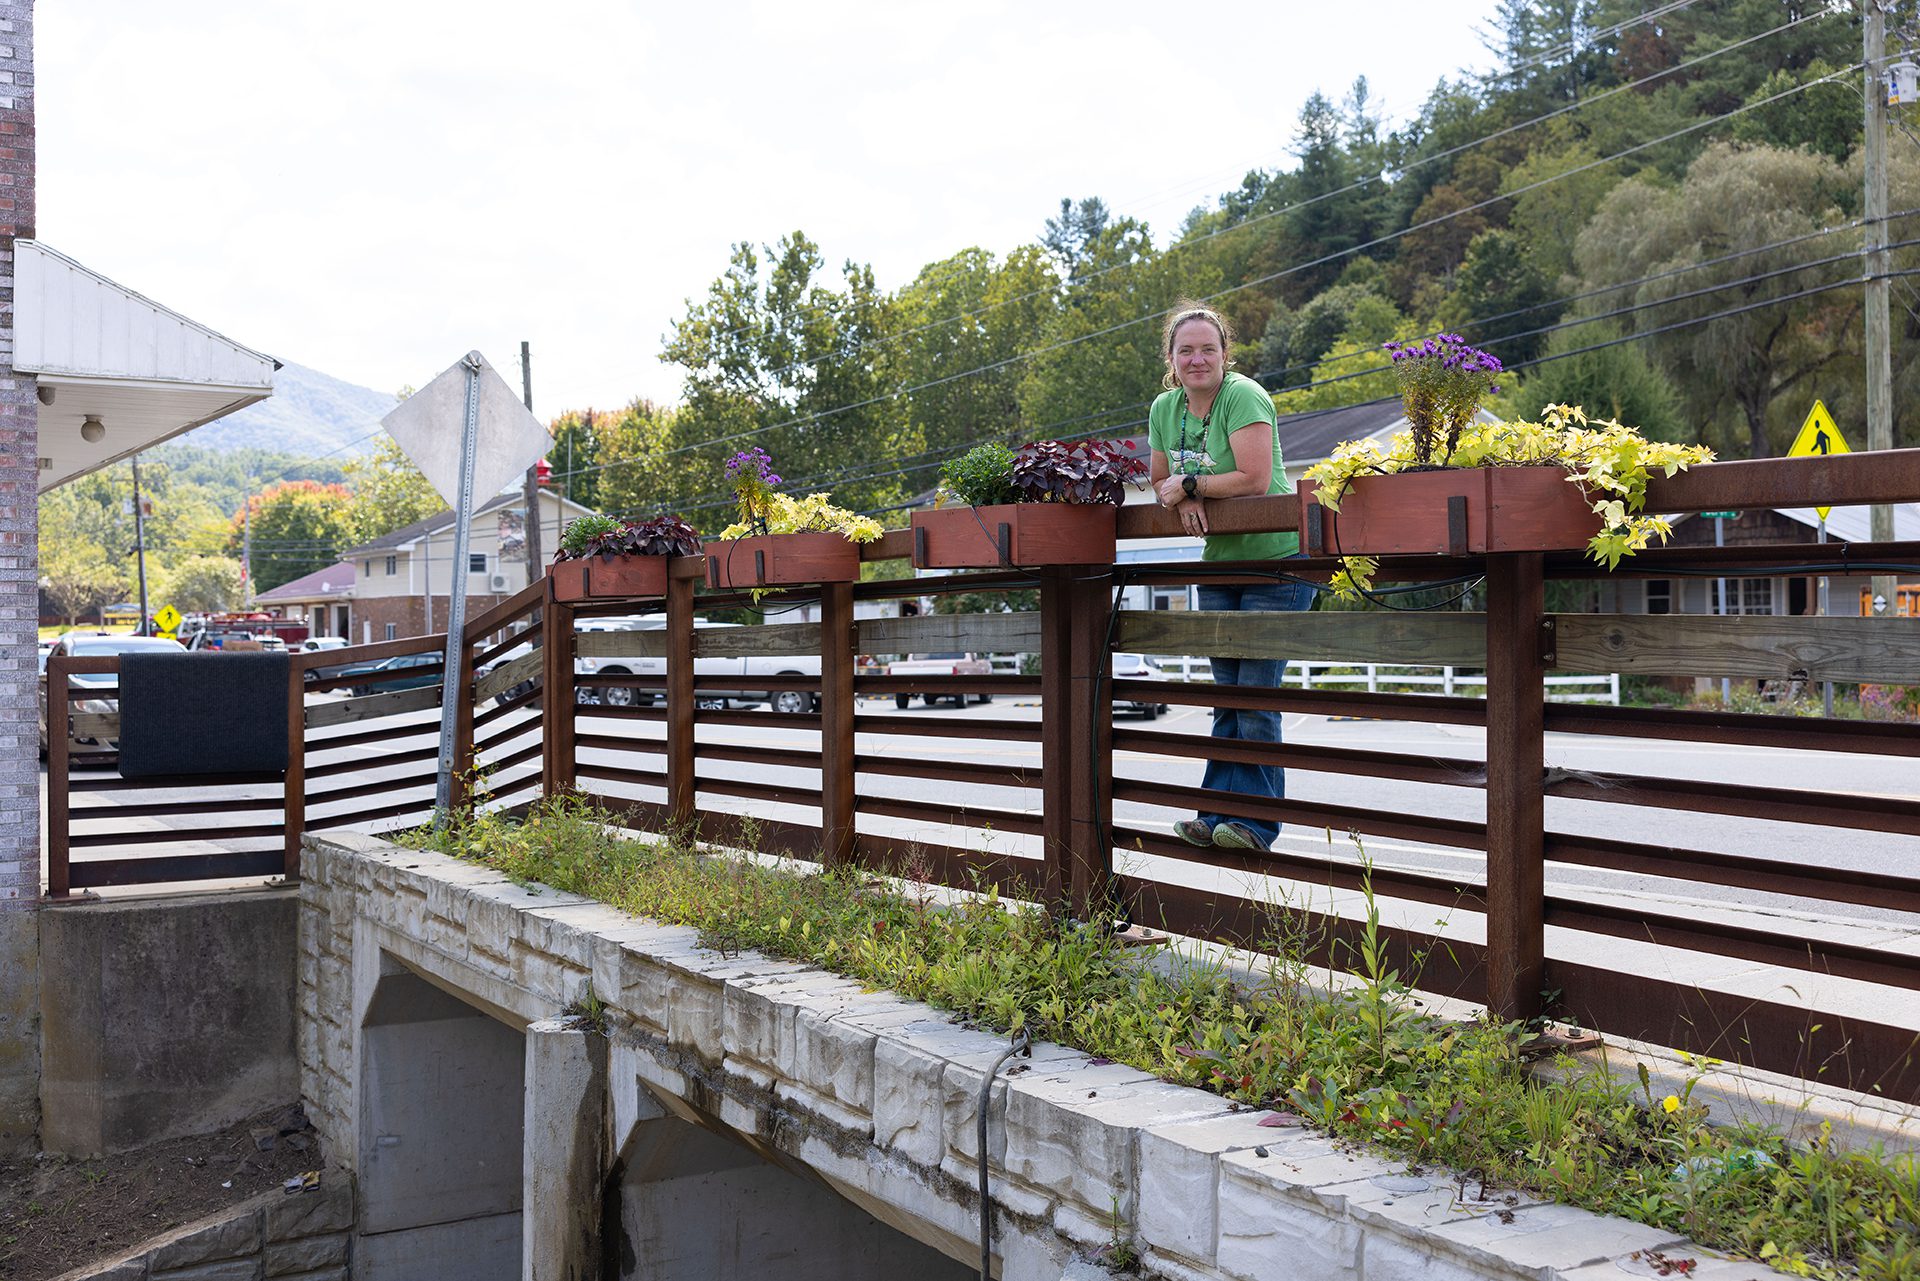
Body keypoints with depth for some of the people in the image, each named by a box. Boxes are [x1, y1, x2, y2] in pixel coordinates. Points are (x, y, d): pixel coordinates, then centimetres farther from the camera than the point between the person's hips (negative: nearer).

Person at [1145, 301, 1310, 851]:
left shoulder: (1243, 396, -17)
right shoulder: (1164, 409, 5)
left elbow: (1254, 479, -26)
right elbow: (1160, 482, 16)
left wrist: (1188, 484, -15)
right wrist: (1183, 498, -7)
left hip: (1276, 562, -7)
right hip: (1219, 563, 7)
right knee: (1227, 694, 10)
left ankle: (1254, 820, 0)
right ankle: (1218, 812, 14)